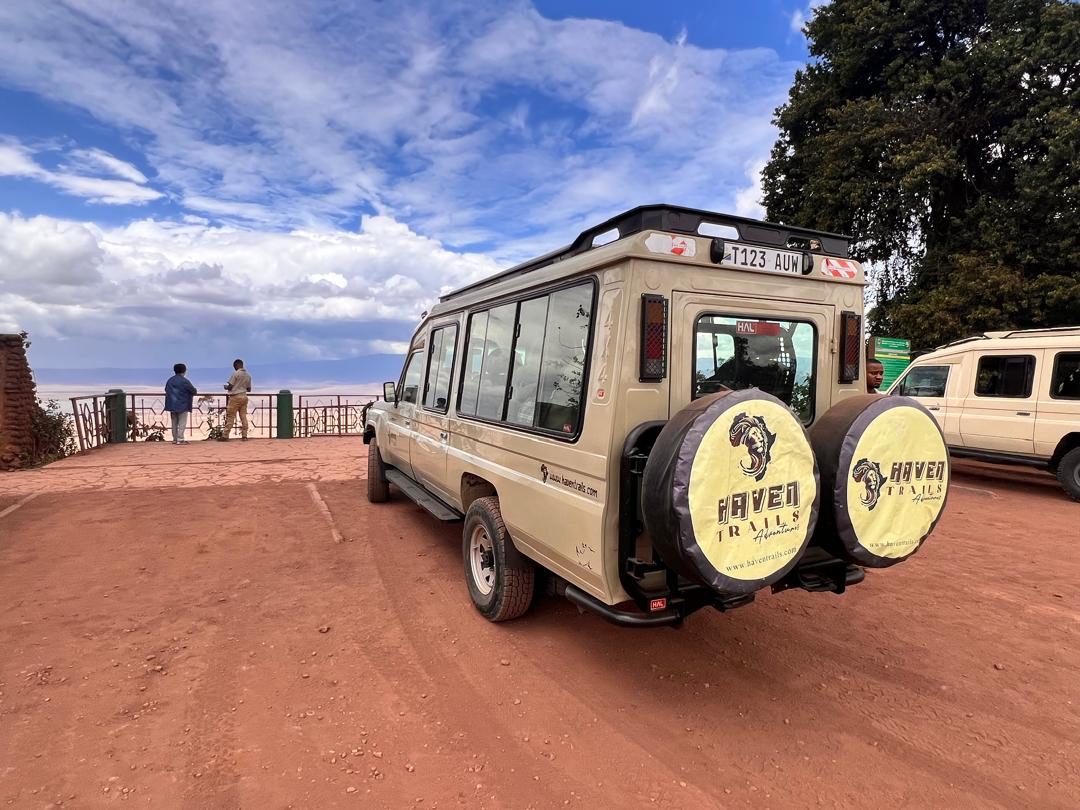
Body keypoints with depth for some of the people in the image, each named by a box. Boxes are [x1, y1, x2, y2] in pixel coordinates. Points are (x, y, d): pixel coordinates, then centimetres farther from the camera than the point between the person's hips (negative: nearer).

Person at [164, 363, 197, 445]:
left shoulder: (170, 380, 9)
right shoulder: (185, 381, -12)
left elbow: (166, 390, 17)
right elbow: (194, 391, -9)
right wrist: (191, 393, 13)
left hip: (172, 405, 6)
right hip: (182, 405, -6)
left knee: (174, 423, 13)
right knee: (182, 423, -2)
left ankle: (174, 439, 15)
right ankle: (180, 439, -5)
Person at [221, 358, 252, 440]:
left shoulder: (236, 373, -10)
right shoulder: (248, 375, 9)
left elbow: (230, 387, -10)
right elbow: (249, 389, 14)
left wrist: (226, 387, 10)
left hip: (235, 397, -6)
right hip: (244, 397, 6)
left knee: (230, 417, -3)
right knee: (243, 417, 6)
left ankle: (225, 436, -2)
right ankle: (244, 436, 3)